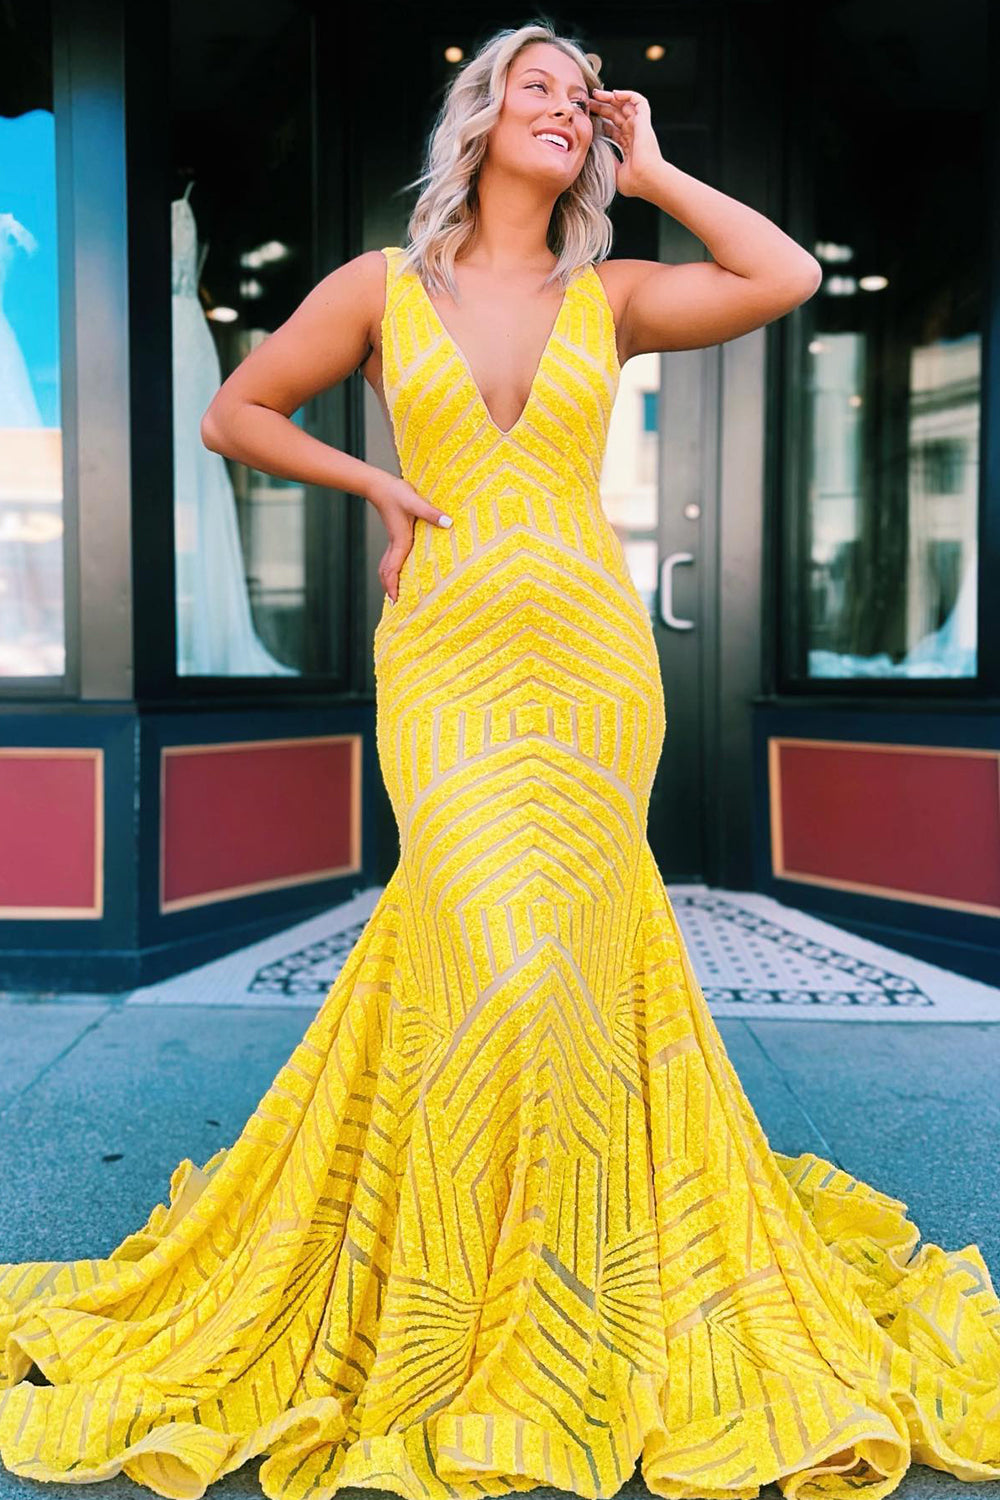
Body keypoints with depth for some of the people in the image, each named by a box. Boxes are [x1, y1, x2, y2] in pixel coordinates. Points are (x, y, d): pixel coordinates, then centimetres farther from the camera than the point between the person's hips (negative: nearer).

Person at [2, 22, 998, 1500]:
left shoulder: (612, 296, 11)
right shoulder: (383, 286, 8)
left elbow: (791, 279, -3)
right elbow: (234, 413, 14)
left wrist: (652, 170, 7)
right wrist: (376, 483, 2)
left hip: (592, 659, 2)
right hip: (446, 662, -1)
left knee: (516, 944, -1)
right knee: (503, 954, -14)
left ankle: (530, 1333, 22)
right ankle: (462, 1334, 11)